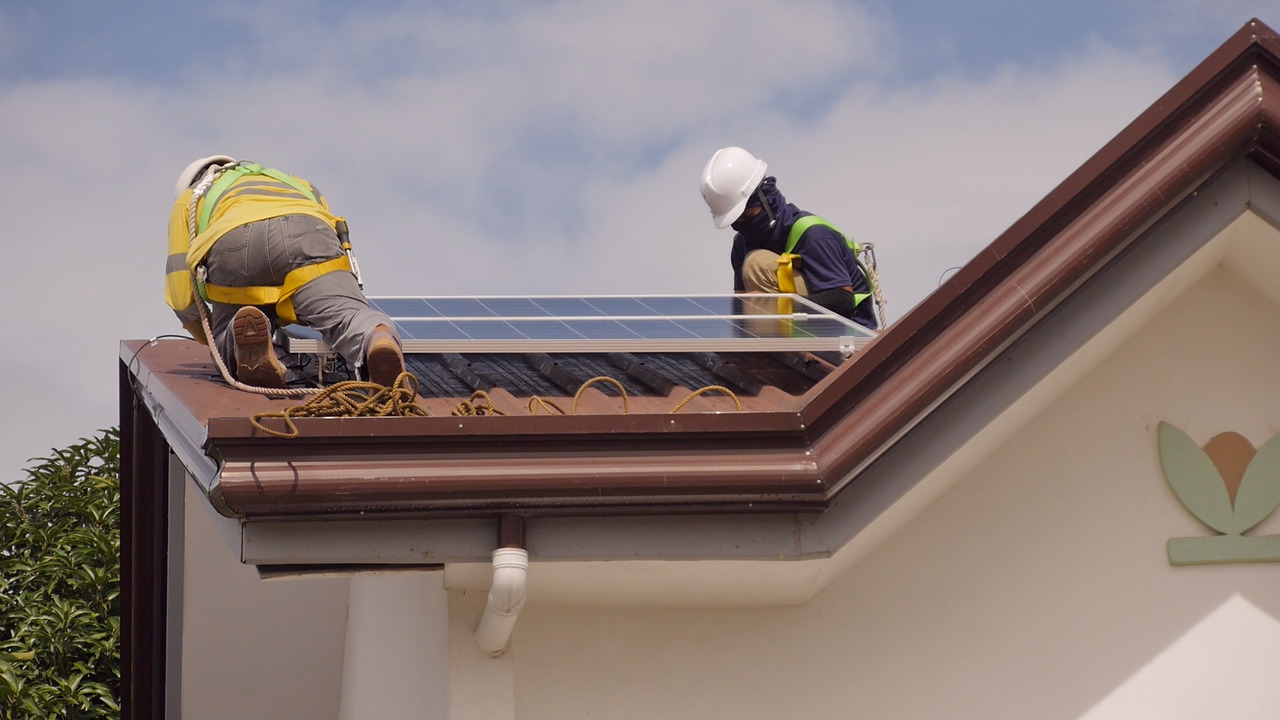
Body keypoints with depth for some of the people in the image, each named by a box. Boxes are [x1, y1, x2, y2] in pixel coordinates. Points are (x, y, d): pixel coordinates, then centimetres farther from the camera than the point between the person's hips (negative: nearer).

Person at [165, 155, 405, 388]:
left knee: (229, 355, 12)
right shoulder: (298, 185, 47)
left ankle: (242, 336, -24)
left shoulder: (189, 199, 40)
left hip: (232, 245, -1)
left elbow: (182, 297, 29)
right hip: (307, 238, 1)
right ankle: (376, 338, -51)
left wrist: (216, 342, 43)